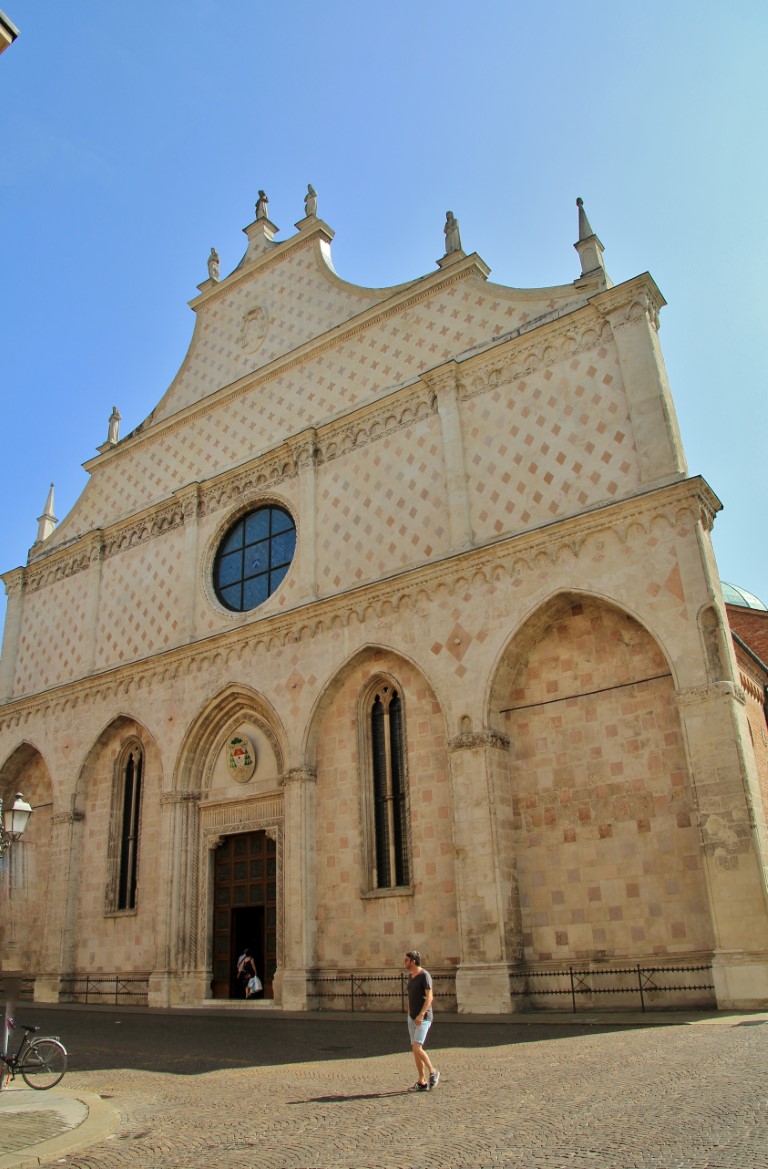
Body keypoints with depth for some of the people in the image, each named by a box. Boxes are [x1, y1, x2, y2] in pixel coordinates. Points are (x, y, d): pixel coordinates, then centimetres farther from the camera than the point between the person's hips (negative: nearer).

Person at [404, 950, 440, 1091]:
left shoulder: (425, 975, -16)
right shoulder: (410, 976, 11)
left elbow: (429, 997, -22)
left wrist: (421, 1015, -29)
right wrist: (409, 1015, 20)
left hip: (424, 1018, -8)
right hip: (413, 1018, 8)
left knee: (417, 1048, -16)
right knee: (415, 1050, 6)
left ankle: (432, 1072, 5)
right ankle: (422, 1083, 12)